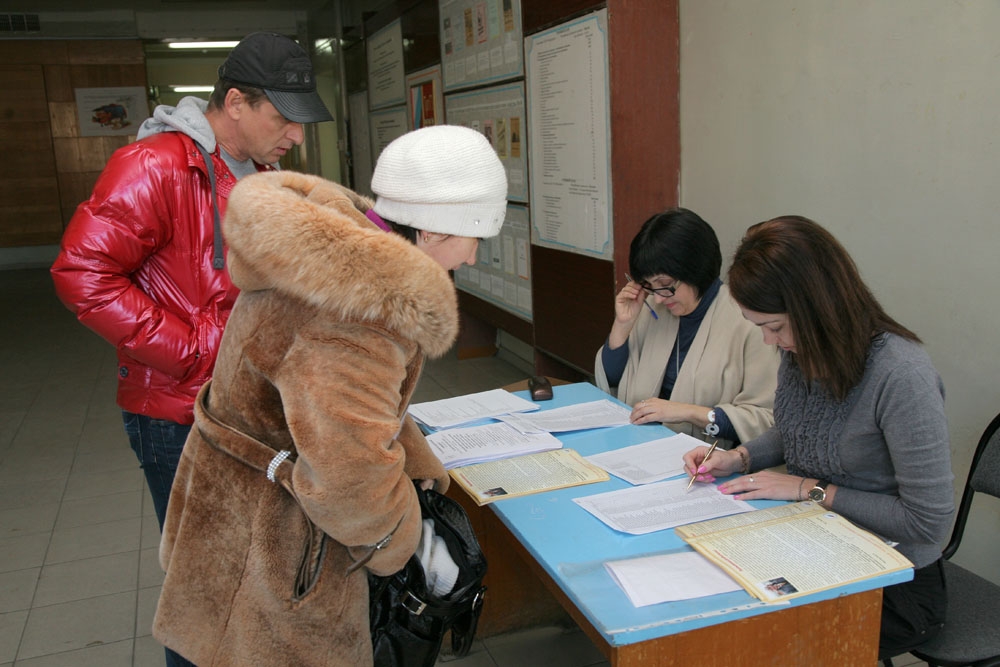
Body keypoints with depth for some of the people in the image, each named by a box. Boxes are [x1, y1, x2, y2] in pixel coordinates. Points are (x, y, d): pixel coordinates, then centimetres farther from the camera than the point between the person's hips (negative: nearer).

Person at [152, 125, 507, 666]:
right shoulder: (360, 309, -33)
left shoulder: (328, 250, 1)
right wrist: (395, 539, -17)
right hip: (267, 551, -10)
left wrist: (422, 471, 11)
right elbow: (349, 473, -38)